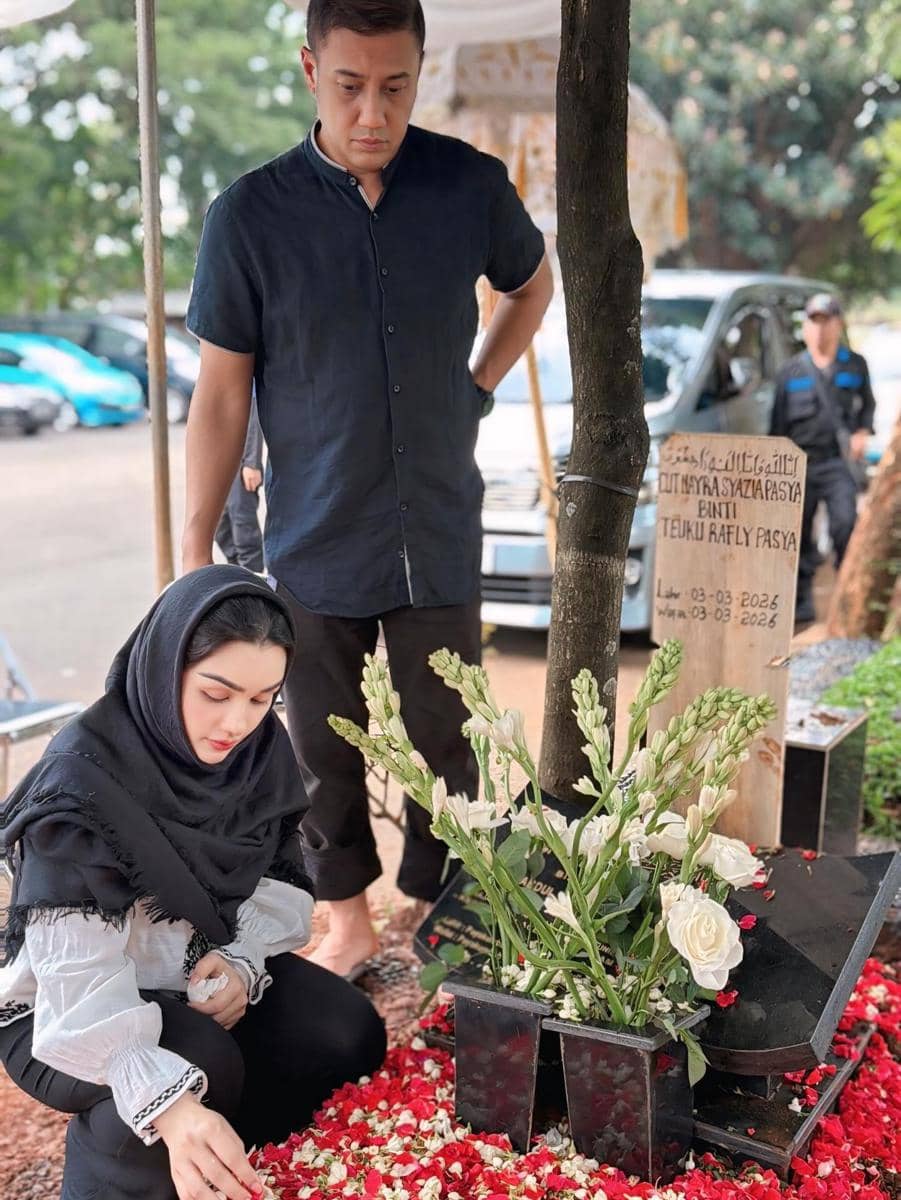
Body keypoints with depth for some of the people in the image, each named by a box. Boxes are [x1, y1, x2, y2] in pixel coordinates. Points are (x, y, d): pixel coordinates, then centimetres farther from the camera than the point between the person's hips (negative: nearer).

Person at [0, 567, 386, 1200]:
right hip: (66, 1013, -6)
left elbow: (281, 879, 1)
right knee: (205, 1065, -33)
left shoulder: (262, 748, -10)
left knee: (350, 1037, -12)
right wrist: (169, 1103, -50)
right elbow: (79, 975, -36)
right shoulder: (83, 782, -30)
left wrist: (241, 961, -21)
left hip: (207, 972, 6)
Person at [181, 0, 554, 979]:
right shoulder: (250, 213, -9)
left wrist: (477, 389, 6)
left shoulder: (473, 186, -4)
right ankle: (348, 918, 34)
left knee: (446, 750, 11)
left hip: (439, 535, 1)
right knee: (327, 752, 12)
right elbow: (220, 392, -4)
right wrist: (194, 552, -6)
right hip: (314, 542, -1)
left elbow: (531, 284, 18)